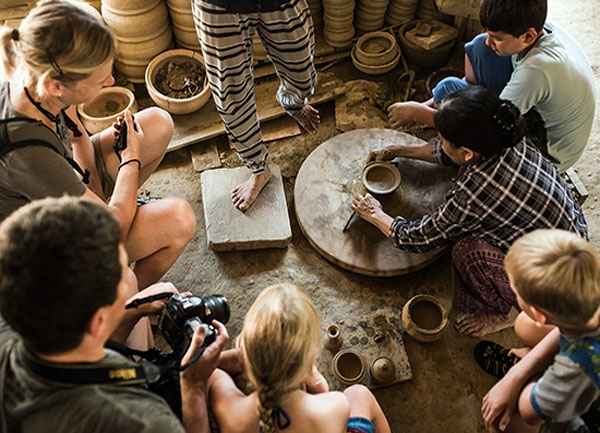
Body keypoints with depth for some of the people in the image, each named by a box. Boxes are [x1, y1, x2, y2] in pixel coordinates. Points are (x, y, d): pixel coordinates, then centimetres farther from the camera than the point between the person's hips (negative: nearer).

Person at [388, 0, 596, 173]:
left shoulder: (538, 69, -38)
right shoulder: (540, 28, -13)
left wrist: (419, 113, -24)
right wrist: (430, 104, -3)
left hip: (548, 152, -8)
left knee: (448, 89, -20)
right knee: (480, 47, -6)